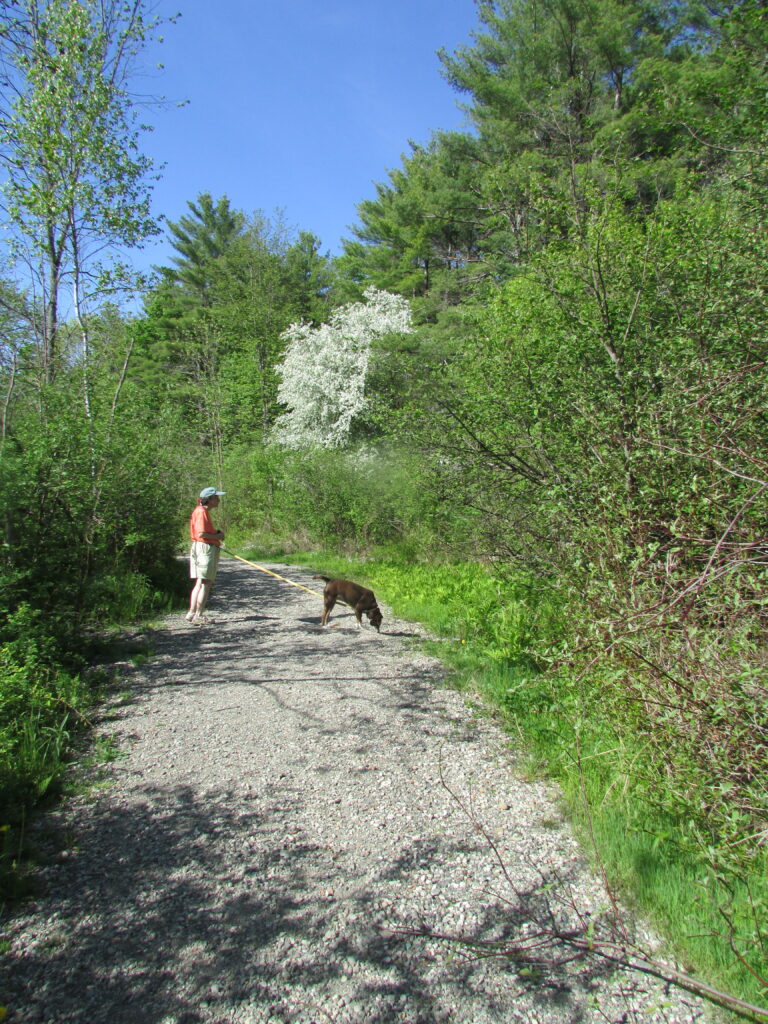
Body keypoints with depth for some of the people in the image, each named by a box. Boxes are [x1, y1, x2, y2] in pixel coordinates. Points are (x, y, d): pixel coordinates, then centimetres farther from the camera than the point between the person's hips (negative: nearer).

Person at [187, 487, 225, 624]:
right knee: (205, 583, -7)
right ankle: (199, 615, -4)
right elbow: (201, 533, -21)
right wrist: (217, 536, -9)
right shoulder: (201, 511, -13)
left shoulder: (203, 511, 20)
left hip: (207, 548, 11)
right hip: (205, 548, -11)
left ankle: (192, 613, 16)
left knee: (199, 583, 12)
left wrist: (216, 533, 9)